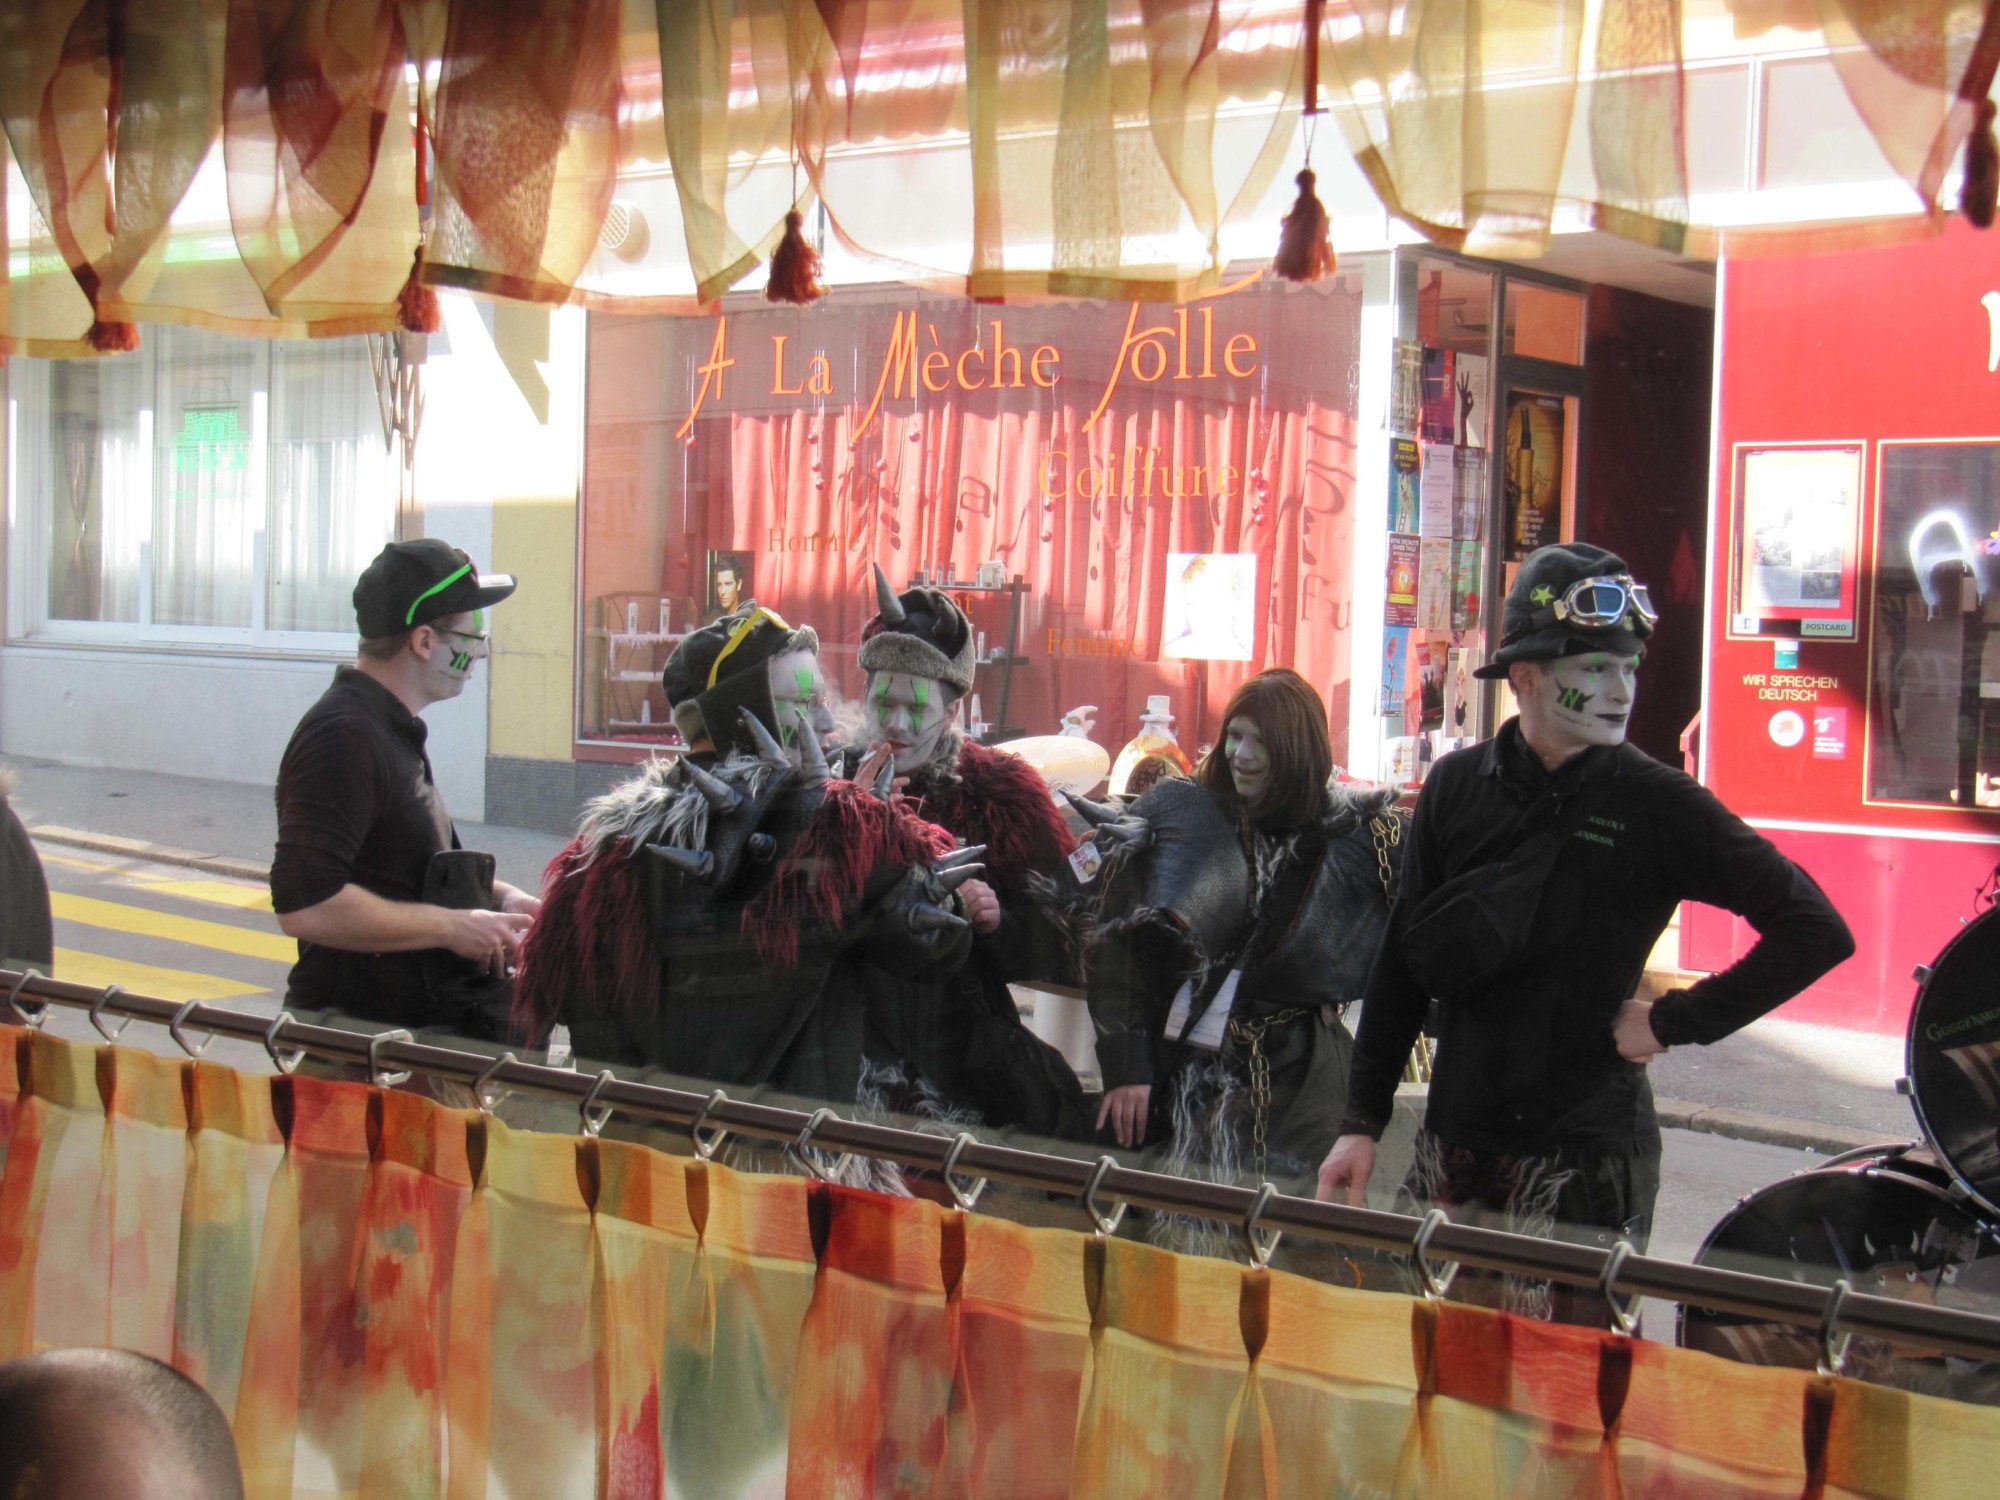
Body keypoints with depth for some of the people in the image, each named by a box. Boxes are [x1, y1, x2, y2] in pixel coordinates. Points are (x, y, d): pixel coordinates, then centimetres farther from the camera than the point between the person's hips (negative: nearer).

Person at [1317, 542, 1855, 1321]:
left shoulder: (1658, 803, -6)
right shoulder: (1458, 784, 4)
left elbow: (1816, 929, -8)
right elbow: (1406, 964, 9)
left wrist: (1675, 1021, -10)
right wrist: (1362, 1123, 5)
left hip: (1584, 1162, -3)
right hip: (1453, 1149, 4)